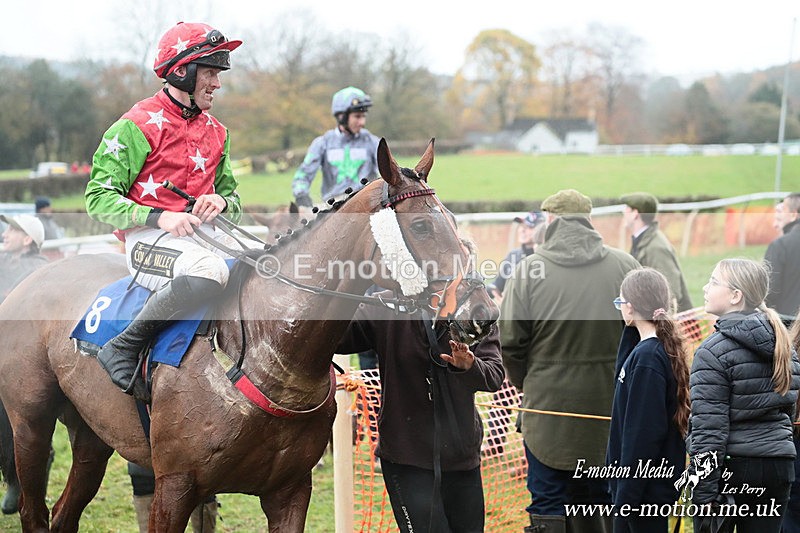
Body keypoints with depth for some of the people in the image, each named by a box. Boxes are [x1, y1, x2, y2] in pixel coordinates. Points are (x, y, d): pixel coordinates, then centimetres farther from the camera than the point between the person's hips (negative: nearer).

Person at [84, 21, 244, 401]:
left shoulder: (216, 133, 17)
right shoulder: (139, 126, -5)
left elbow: (232, 198, 25)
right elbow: (99, 198, -7)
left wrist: (222, 202, -1)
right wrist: (159, 217, -21)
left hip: (205, 233, 7)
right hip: (148, 239, -7)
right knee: (210, 270, -38)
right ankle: (122, 349, -26)